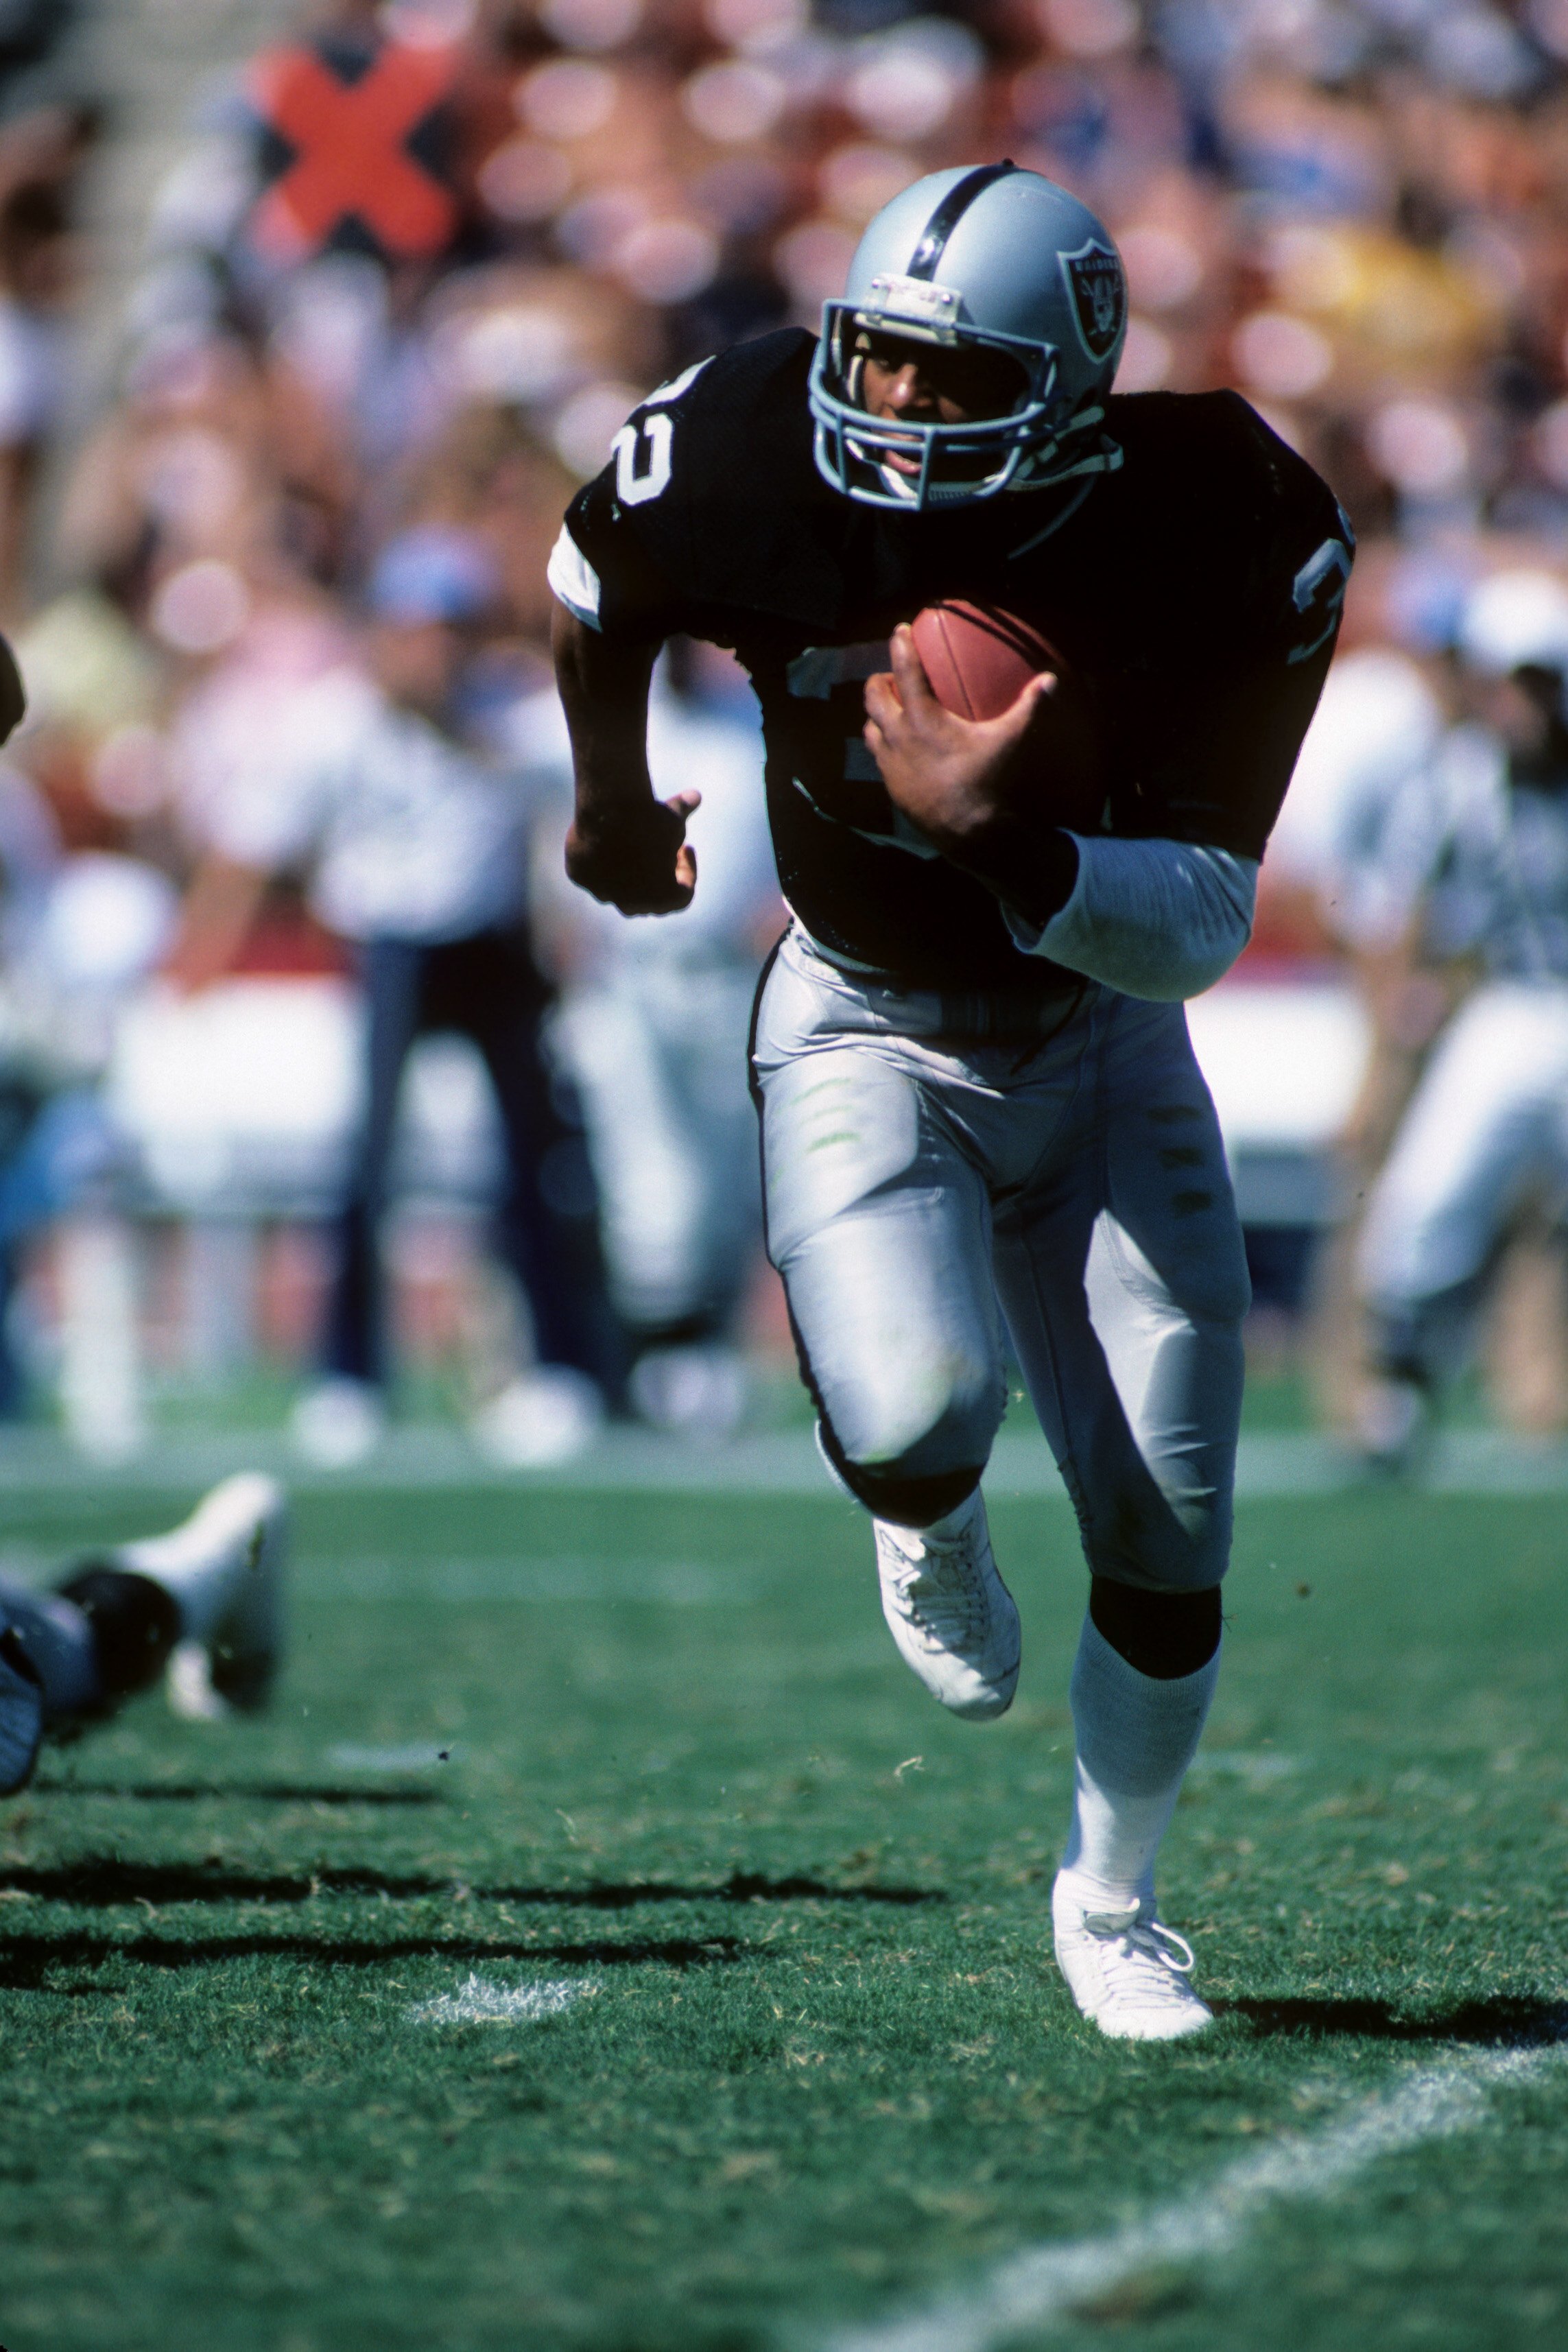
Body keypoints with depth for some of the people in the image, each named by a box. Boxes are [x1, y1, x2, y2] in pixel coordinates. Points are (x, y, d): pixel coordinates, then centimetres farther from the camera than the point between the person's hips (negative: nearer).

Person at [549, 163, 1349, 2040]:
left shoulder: (1223, 537, -26)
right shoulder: (748, 461, -24)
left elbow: (1195, 937, -22)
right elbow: (593, 584, 3)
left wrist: (1002, 838, -40)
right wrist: (612, 805, 19)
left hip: (1097, 1027, 1)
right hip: (865, 1030, -1)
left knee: (1166, 1534, -1)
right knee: (911, 1418, -28)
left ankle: (1110, 1897, 27)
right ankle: (929, 1536, 12)